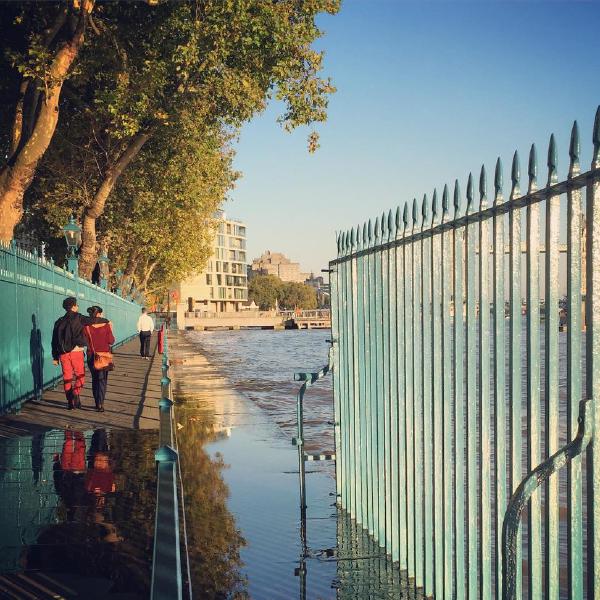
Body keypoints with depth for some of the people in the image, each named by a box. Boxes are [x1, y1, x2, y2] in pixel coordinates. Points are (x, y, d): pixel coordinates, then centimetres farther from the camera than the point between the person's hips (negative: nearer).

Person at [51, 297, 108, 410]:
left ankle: (70, 402, 11)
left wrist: (55, 357, 17)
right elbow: (93, 320, -9)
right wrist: (106, 320, 7)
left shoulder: (59, 322, 12)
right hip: (76, 351, -4)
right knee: (80, 375, 7)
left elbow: (54, 340, 13)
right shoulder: (78, 318, -4)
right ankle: (75, 393, -16)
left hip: (63, 353, 4)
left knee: (67, 377, 10)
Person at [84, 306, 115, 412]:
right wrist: (111, 330, 6)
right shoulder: (106, 325, -10)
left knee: (95, 379, 15)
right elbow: (111, 341, -6)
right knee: (102, 379, 4)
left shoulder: (86, 327, -9)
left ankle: (97, 402, 18)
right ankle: (100, 403, -10)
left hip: (92, 356, 1)